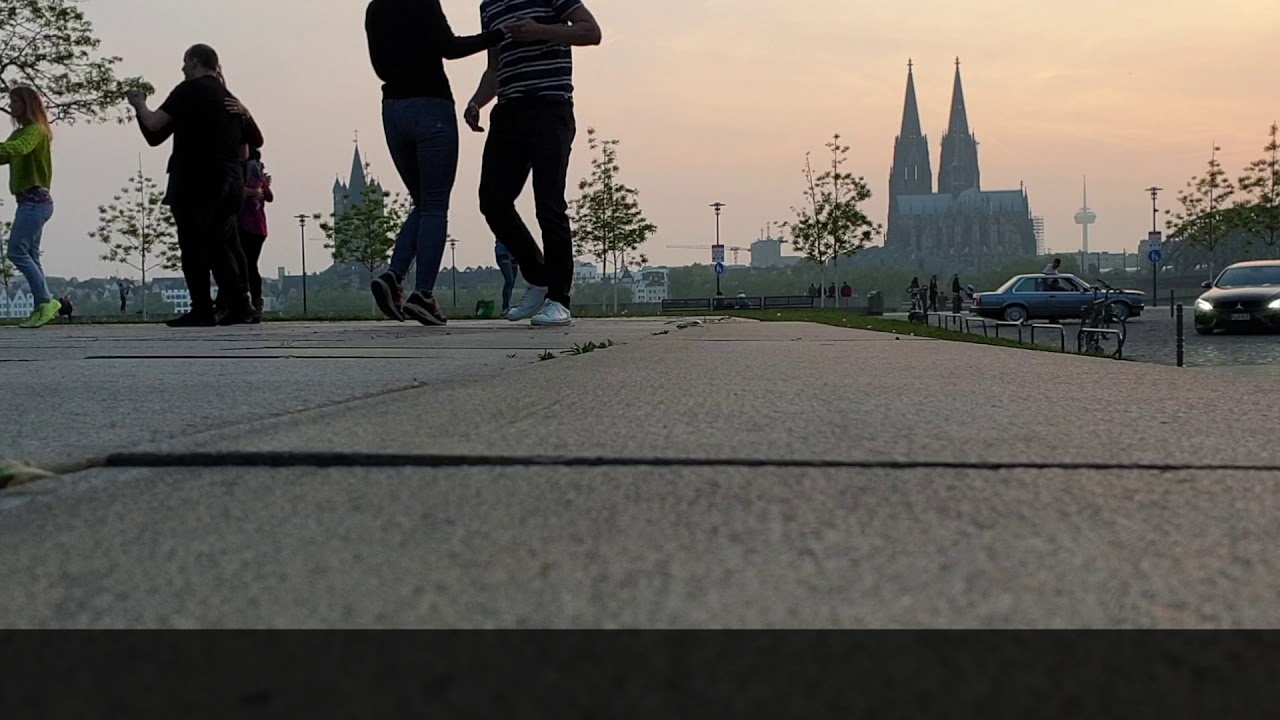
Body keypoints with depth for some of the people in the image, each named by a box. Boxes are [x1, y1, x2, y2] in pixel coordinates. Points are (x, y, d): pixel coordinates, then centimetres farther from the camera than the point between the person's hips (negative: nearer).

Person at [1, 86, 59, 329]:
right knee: (29, 255, 7)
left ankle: (45, 301, -14)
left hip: (35, 200, -10)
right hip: (29, 201, 10)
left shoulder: (36, 130, -8)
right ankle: (42, 308, 7)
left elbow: (20, 148, -29)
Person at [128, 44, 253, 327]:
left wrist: (139, 104, 12)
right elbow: (243, 151, 23)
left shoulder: (190, 90, -3)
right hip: (230, 181, 7)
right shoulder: (231, 99, 19)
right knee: (221, 245, 11)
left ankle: (202, 309, -7)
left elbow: (154, 124, -7)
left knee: (194, 246, -4)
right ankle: (239, 304, 4)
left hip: (194, 180, -7)